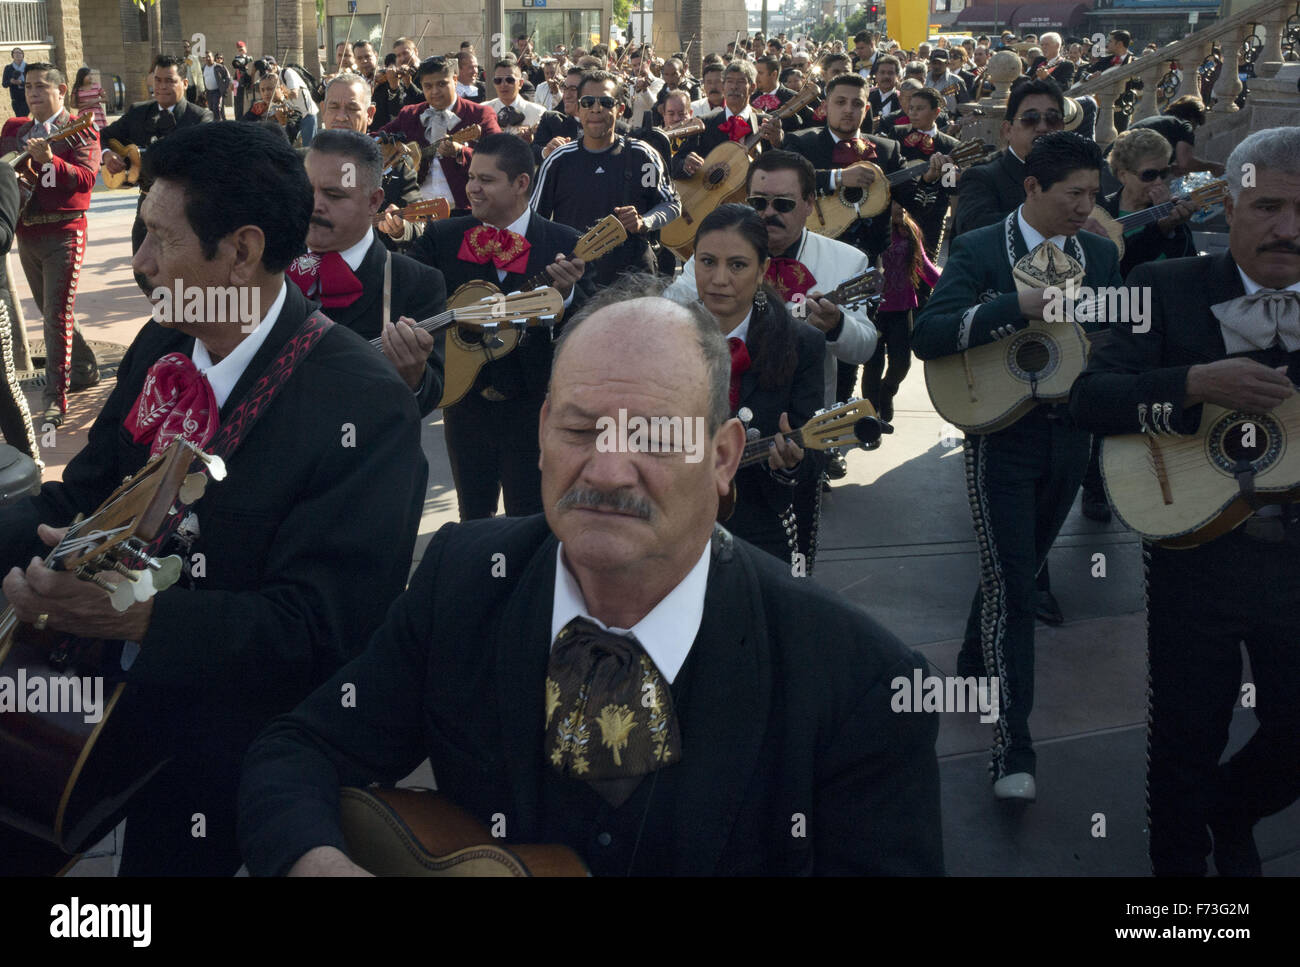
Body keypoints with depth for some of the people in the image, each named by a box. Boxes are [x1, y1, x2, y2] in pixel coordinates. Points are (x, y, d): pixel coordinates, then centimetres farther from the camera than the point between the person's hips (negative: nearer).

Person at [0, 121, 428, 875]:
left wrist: (141, 614, -35)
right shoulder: (160, 347, 1)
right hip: (115, 699, 6)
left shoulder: (364, 407, -23)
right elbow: (81, 495, 7)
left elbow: (321, 625, -26)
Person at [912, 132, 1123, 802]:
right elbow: (926, 336, -21)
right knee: (1009, 586, -9)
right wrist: (1019, 307, -29)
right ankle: (1013, 751, -7)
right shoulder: (978, 251, -8)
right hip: (1003, 436, -5)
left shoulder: (1100, 254, 8)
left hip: (1070, 436, 6)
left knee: (1019, 569, 18)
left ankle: (975, 668, 43)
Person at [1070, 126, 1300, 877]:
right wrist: (1199, 383, -27)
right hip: (1197, 554, -2)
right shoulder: (1169, 290, -5)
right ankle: (1180, 859, 35)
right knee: (1187, 739, 9)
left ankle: (1231, 814, 43)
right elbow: (1090, 398, -14)